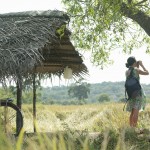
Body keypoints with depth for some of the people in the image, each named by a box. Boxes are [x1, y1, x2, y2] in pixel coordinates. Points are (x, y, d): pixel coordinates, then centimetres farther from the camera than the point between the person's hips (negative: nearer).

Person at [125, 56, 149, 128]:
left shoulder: (127, 72, 10)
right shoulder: (136, 70, -8)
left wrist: (138, 67, 22)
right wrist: (141, 65, 10)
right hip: (138, 92, -7)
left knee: (132, 112, 12)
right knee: (136, 111, -8)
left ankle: (131, 127, 11)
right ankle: (134, 127, -12)